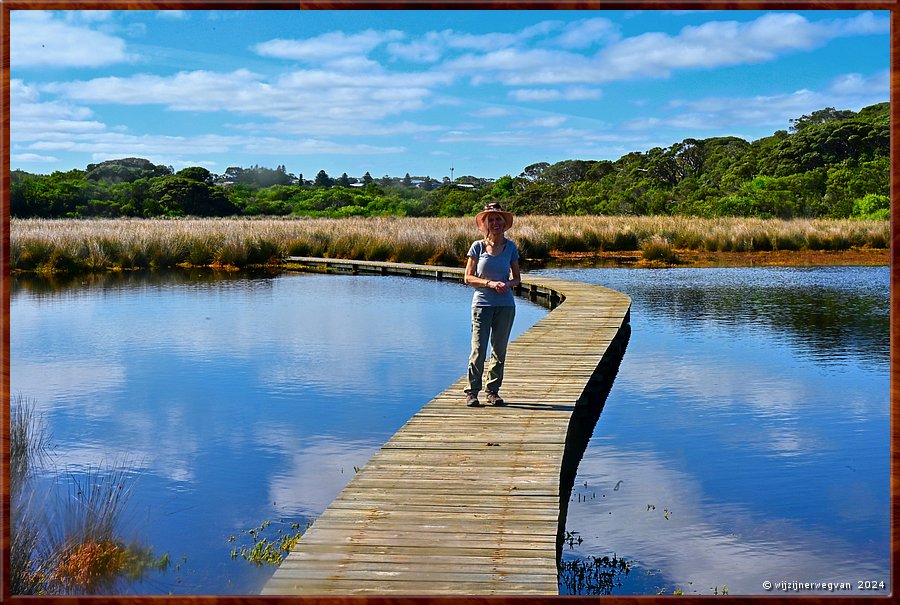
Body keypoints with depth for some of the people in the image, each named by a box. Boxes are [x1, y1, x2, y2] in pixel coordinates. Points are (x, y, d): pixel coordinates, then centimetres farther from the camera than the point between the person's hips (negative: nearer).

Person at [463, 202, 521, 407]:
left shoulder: (510, 247, 7)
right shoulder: (478, 246, 1)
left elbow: (517, 278, 13)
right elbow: (468, 278, 0)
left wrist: (508, 284, -10)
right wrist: (490, 284, -13)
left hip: (505, 305, 2)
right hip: (482, 303, -2)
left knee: (499, 350, 6)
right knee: (478, 349, -7)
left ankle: (493, 390, 17)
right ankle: (472, 391, 3)